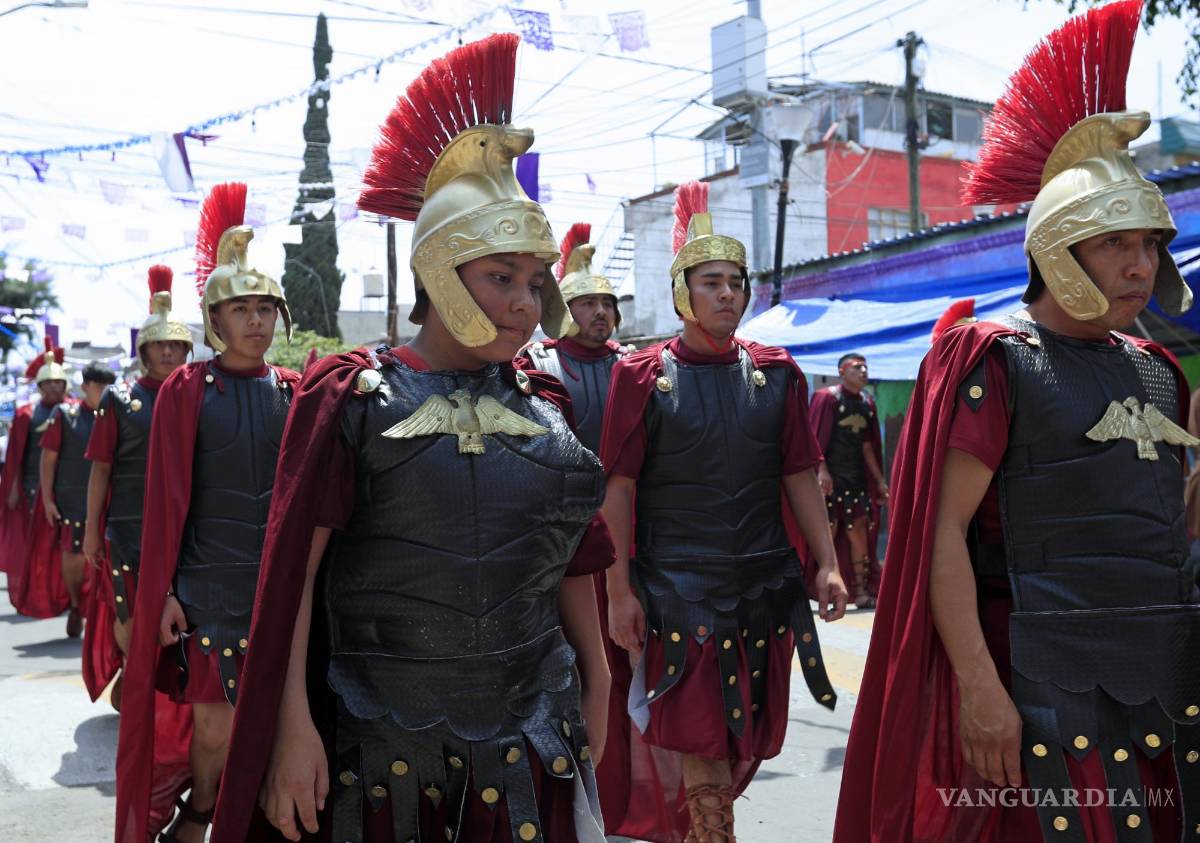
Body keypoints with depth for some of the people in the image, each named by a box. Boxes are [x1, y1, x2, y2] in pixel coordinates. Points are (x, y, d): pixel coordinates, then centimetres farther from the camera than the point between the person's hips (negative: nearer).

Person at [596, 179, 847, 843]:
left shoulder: (775, 374, 7)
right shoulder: (644, 376, -3)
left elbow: (800, 476, 9)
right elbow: (619, 488, -4)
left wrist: (826, 563, 0)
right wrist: (620, 591, -9)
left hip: (764, 588, 4)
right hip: (677, 593, -4)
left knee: (743, 744, 15)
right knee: (703, 759, -3)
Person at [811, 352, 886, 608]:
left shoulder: (867, 402, 12)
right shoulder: (828, 397, -6)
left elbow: (867, 445, 17)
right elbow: (816, 438, -13)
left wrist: (879, 479, 15)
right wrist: (822, 469, -25)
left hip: (857, 477, 6)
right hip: (830, 477, -6)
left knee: (859, 529, 4)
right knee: (828, 530, -5)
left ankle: (861, 589, 9)